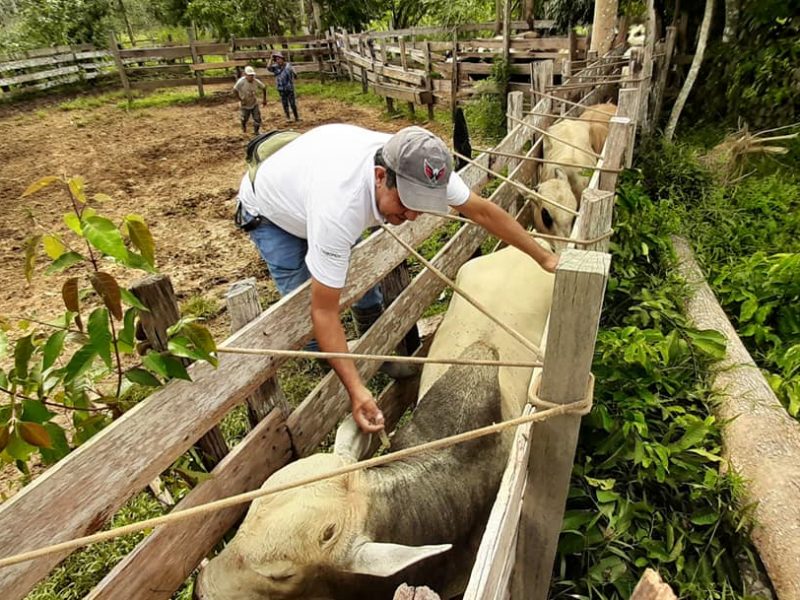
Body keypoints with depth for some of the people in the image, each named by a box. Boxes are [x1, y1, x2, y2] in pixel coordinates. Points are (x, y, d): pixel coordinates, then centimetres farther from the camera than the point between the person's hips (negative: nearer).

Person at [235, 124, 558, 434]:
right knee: (306, 309, -12)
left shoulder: (416, 168, -30)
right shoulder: (340, 206, -48)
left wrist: (545, 257, -10)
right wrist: (356, 390, -42)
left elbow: (483, 210, -16)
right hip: (270, 212, -5)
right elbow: (324, 311, -40)